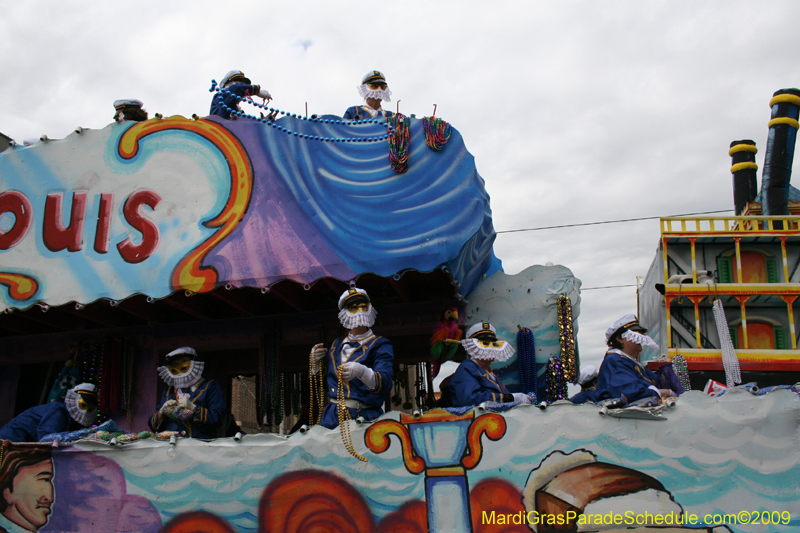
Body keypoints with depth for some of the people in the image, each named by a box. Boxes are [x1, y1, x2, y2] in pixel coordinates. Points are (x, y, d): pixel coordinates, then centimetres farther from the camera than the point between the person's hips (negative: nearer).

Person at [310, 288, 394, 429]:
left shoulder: (381, 345, 4)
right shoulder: (337, 345, 20)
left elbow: (385, 384, -13)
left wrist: (362, 372, -31)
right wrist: (316, 363, 7)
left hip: (364, 417, -4)